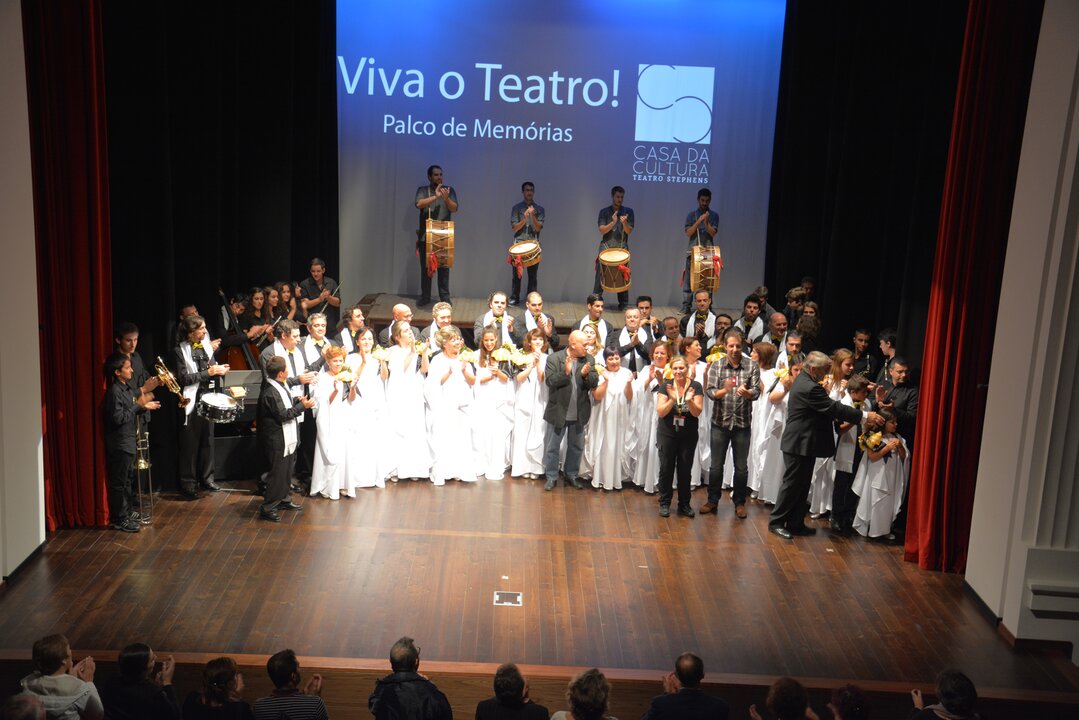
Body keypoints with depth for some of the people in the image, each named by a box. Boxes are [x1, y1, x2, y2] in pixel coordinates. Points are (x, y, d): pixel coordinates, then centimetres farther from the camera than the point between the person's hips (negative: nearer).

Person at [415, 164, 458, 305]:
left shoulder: (449, 190, 7)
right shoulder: (422, 190, 5)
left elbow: (454, 209, -5)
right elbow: (419, 204, -14)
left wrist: (446, 198, -25)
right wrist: (436, 196, -23)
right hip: (425, 236, 0)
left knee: (444, 267, -1)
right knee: (425, 267, 4)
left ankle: (445, 297, 5)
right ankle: (425, 297, 13)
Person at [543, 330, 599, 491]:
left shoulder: (588, 360, 0)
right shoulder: (554, 359, -10)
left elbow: (594, 383, -4)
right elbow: (549, 381, -17)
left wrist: (586, 375, -24)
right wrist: (565, 372, -29)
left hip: (579, 413, 3)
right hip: (558, 411, -3)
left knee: (576, 446, 15)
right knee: (552, 446, 7)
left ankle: (571, 474, 32)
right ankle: (551, 477, 20)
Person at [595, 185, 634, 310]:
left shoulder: (628, 211, 5)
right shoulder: (604, 212, 4)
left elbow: (629, 231, -1)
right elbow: (602, 230, -5)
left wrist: (624, 222, -21)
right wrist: (613, 222, -21)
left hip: (622, 248, 0)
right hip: (606, 247, 0)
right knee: (600, 275, -6)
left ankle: (623, 304, 6)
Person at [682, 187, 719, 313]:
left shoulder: (714, 215, 9)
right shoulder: (692, 214, 7)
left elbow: (713, 233, -2)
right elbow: (688, 233, -2)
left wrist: (706, 223, -19)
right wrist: (698, 221, -14)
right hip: (693, 251, -1)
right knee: (689, 279, -4)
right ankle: (686, 307, -2)